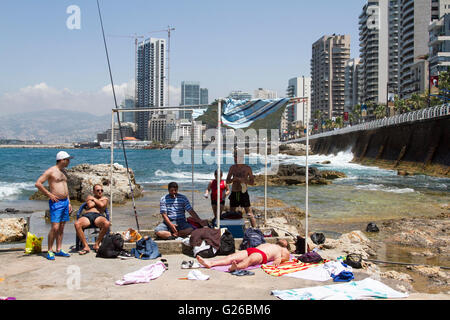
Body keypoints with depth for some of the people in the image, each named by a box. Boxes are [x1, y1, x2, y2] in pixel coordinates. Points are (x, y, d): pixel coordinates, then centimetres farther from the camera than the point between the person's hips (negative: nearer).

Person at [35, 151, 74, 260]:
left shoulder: (64, 171, 16)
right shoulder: (51, 171, -9)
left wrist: (69, 202, 19)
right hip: (56, 202, -8)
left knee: (61, 227, 9)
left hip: (65, 202, 8)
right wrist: (49, 194, -13)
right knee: (55, 227, -11)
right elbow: (37, 183, -12)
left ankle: (58, 250, 15)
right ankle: (50, 251, -1)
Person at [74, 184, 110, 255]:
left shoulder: (104, 198, 25)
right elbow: (90, 205, 6)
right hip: (87, 215, 1)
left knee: (107, 223, -37)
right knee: (77, 224, -34)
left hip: (98, 216, -1)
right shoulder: (89, 197, 28)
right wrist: (98, 201, 18)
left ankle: (97, 244, -20)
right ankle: (85, 246, -24)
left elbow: (102, 205, 2)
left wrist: (94, 199, 14)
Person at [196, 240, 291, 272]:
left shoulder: (285, 251, 25)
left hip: (262, 255, -6)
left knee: (249, 260, -39)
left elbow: (285, 257, 5)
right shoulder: (268, 244, 44)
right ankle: (210, 263, -35)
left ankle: (235, 267, -70)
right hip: (250, 250, 6)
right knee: (230, 257, -17)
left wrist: (278, 260, -16)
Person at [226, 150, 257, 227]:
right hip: (234, 193, 4)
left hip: (243, 193, -4)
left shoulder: (247, 168, -2)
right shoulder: (232, 167, 8)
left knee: (249, 214, -8)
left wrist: (243, 180, -18)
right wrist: (233, 179, -11)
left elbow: (252, 182, -1)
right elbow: (227, 181, 11)